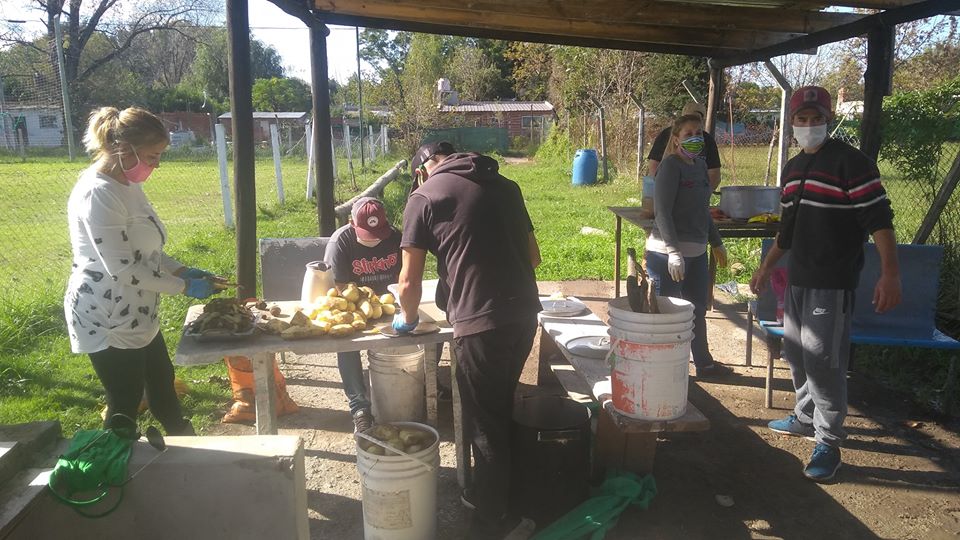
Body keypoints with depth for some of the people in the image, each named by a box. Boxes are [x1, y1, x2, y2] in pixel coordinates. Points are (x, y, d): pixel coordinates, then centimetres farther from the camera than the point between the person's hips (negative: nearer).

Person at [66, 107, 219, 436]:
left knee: (162, 380, 24)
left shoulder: (128, 183, 5)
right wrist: (183, 287, -18)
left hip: (137, 315, 10)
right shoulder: (98, 194, -24)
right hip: (107, 321, -10)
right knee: (125, 406, 5)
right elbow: (122, 269, -25)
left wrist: (182, 271, 3)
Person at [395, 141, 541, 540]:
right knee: (501, 411, 23)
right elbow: (533, 256, 20)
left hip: (480, 324, -6)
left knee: (485, 424, 9)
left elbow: (409, 282, -2)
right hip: (525, 314, 6)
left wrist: (408, 319, 17)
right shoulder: (504, 185, 15)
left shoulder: (424, 196, -1)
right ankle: (489, 496, 40)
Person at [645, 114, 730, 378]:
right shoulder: (671, 165, -12)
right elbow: (662, 212, -19)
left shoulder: (700, 165, 13)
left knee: (698, 310, 20)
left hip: (696, 252, 9)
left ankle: (704, 364, 35)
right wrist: (674, 252, -25)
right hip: (668, 253, -9)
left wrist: (717, 243, 25)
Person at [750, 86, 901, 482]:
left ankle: (828, 442, 6)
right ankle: (807, 418, 33)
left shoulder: (850, 162, -11)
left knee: (823, 361, -7)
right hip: (798, 279, 8)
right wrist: (766, 267, 26)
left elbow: (878, 219, -16)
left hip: (833, 282, -8)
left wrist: (890, 273, -24)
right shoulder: (793, 168, 13)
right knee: (796, 354, 15)